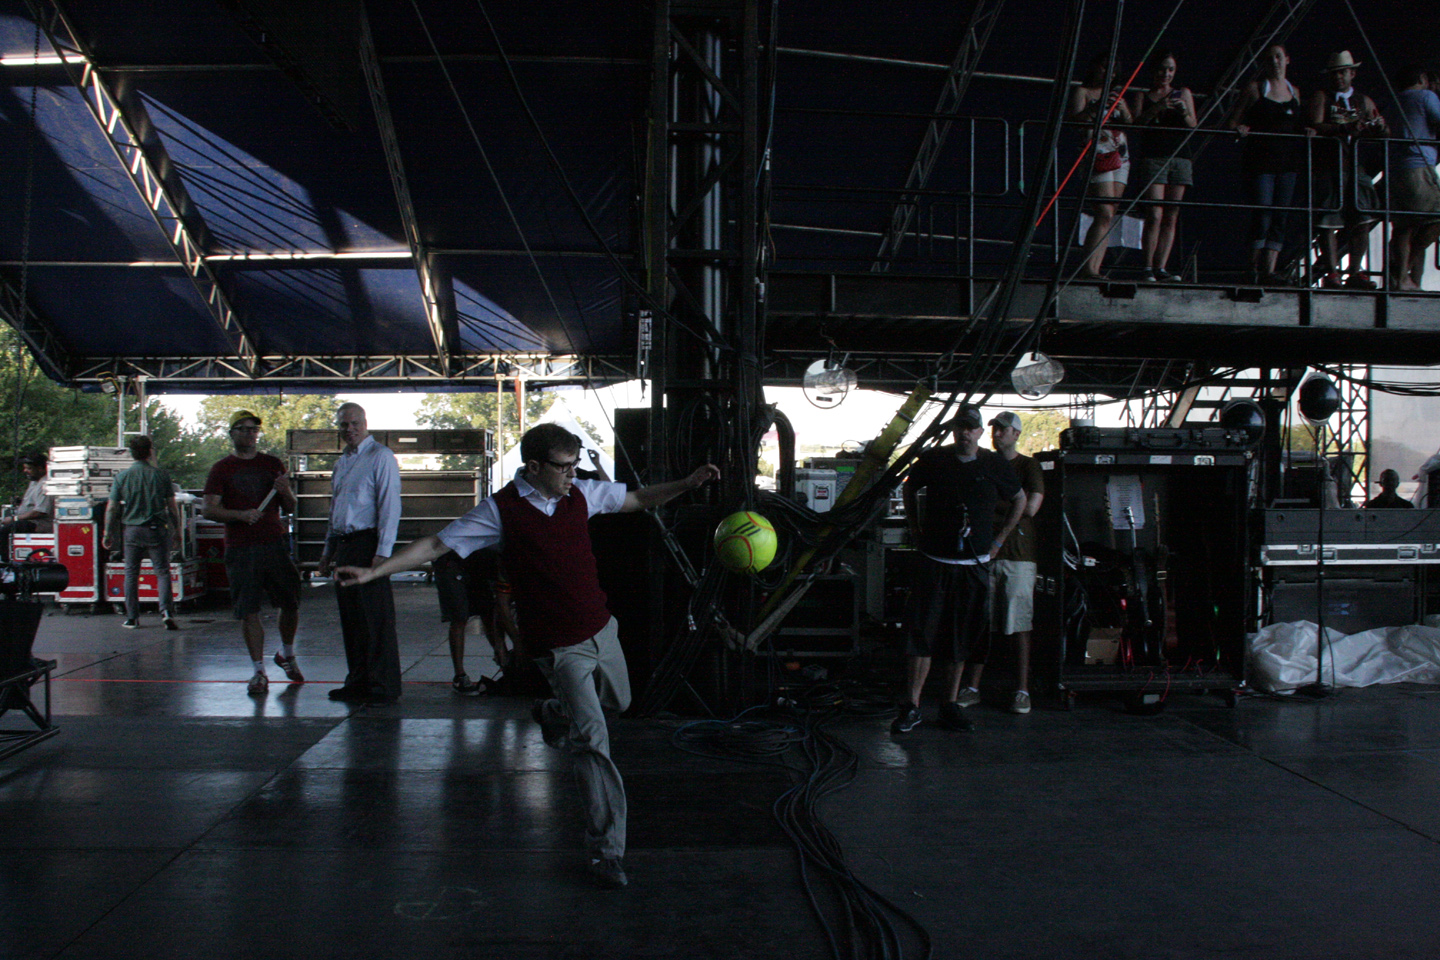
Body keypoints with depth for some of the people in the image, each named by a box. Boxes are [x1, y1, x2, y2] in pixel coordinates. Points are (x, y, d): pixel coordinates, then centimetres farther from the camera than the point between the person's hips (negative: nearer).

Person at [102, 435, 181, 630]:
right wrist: (176, 531, 9)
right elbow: (172, 507, 0)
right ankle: (166, 611, -17)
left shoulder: (121, 477, 0)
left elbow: (112, 509, 1)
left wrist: (108, 534, 10)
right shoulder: (161, 475, -3)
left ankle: (132, 617, 14)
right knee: (162, 572, 1)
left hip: (132, 530, 1)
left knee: (131, 574, 11)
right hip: (157, 530, -1)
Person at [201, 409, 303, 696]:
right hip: (241, 549, -2)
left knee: (291, 604, 3)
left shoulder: (273, 464, 14)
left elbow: (290, 507, 15)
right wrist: (241, 515, -17)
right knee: (248, 612, -3)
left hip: (275, 543, 2)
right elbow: (208, 510, -2)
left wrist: (285, 491, -7)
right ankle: (259, 672, 6)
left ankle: (286, 655, 28)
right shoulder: (221, 470, 6)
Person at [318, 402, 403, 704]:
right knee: (350, 619, 11)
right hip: (343, 545, 8)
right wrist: (328, 551, 20)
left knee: (376, 619, -5)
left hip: (368, 543, -8)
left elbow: (389, 506, -13)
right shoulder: (342, 462, 19)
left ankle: (383, 687, 1)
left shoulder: (380, 457, -7)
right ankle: (358, 682, 20)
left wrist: (383, 552, -20)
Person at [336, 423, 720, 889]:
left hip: (601, 627, 7)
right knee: (593, 739, -12)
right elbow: (437, 544, -9)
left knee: (617, 699, 27)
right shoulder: (501, 509, -12)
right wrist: (374, 571, -15)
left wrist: (688, 484, 2)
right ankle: (606, 851, -3)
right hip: (559, 646, -6)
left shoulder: (582, 494, 2)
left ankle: (551, 714, 55)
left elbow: (639, 499, 16)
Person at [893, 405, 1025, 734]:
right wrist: (916, 531, 13)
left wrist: (998, 540, 12)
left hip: (975, 566, 2)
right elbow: (910, 489, 19)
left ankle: (951, 704, 16)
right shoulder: (933, 460, 0)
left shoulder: (995, 465, 3)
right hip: (934, 562, -1)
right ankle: (911, 706, -3)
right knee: (921, 632, -7)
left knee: (962, 638, 7)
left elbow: (1019, 500, 18)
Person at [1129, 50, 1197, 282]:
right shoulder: (1142, 95, 13)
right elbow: (1135, 122, -3)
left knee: (1171, 218, -2)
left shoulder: (1183, 93, 18)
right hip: (1153, 157, -3)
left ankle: (1160, 267, -3)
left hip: (1179, 157, 3)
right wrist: (1156, 108, -18)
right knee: (1154, 215, -14)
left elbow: (1192, 126, 9)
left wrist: (1184, 112, -11)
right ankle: (1148, 268, -11)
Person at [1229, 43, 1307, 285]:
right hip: (1261, 160, -5)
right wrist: (1240, 128, -19)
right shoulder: (1255, 88, 5)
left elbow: (1299, 126, 24)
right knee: (1262, 213, -13)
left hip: (1289, 161, 5)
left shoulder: (1295, 92, 17)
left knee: (1281, 217, -1)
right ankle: (1254, 269, -7)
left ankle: (1269, 270, -1)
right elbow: (1233, 122, 2)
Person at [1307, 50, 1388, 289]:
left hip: (1357, 168, 4)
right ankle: (1331, 273, -2)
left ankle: (1355, 273, 6)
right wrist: (1344, 128, -23)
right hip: (1329, 168, -4)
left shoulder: (1364, 101, 19)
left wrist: (1381, 127, -6)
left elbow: (1383, 134, 18)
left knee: (1362, 221, -1)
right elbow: (1315, 127, -10)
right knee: (1329, 223, -7)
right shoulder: (1320, 98, 6)